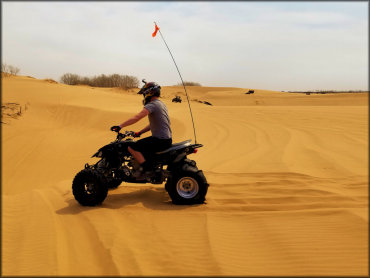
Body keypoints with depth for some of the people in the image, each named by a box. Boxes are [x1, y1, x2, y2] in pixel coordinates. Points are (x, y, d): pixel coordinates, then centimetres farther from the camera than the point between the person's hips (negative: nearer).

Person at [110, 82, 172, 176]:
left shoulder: (152, 105, -13)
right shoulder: (161, 104, 18)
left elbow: (136, 118, -25)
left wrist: (120, 126, -24)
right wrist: (139, 133, 22)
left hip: (159, 140, -10)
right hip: (168, 139, 10)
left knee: (132, 147, -11)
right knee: (142, 144, 29)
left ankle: (145, 166, -12)